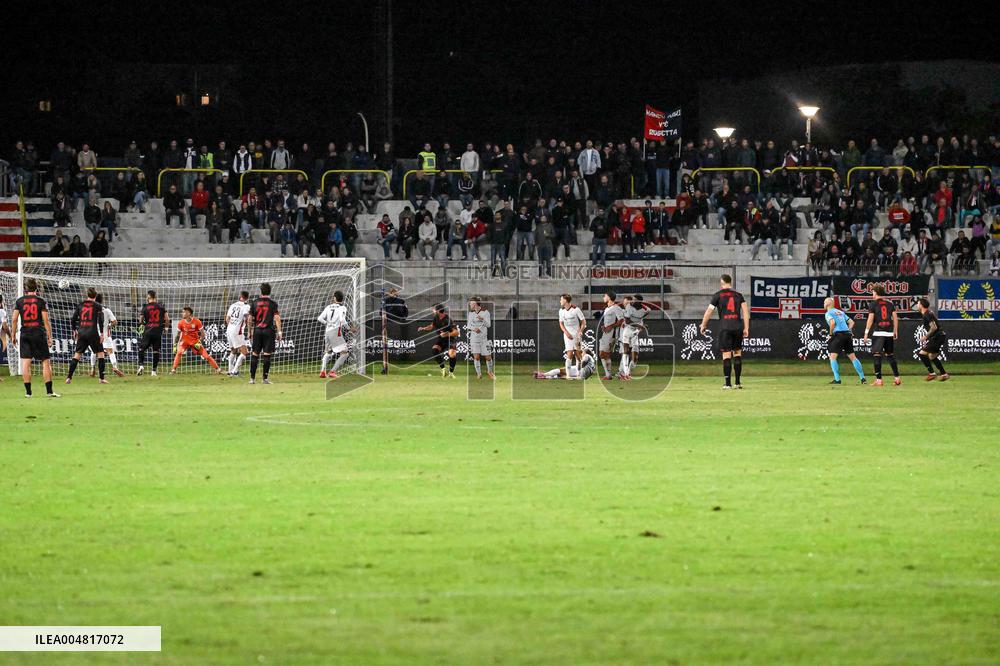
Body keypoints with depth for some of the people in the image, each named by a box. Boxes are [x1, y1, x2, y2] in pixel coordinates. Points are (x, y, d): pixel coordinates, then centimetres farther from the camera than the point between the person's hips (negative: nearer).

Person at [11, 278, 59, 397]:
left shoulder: (19, 301, 4)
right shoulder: (41, 301, -1)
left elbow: (14, 319, 1)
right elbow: (46, 320, -4)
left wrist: (13, 336, 10)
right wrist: (49, 337, 0)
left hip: (24, 334, 2)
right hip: (39, 333, -2)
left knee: (25, 363, 2)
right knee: (46, 362, 3)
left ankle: (28, 391, -1)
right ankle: (49, 391, -2)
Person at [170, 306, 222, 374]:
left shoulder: (197, 321, -15)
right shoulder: (181, 323, -10)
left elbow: (202, 333, -8)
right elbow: (178, 335, 1)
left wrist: (199, 342, -20)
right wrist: (175, 344, -5)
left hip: (195, 342, -1)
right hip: (185, 341, 1)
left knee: (206, 355, -3)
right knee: (179, 352, -26)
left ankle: (218, 369, 9)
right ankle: (173, 370, -21)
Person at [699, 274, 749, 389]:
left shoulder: (718, 295, 3)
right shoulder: (738, 295, 11)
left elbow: (709, 311, 4)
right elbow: (745, 310, 4)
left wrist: (703, 325, 16)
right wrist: (746, 328, 4)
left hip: (725, 327, -3)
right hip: (738, 326, 3)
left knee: (726, 355, -3)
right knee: (737, 353, 12)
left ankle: (728, 384, -5)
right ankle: (738, 382, 11)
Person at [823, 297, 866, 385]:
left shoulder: (828, 313, 1)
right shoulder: (840, 312, 23)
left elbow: (832, 323, -18)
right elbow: (851, 322, 20)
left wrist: (830, 334, -6)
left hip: (838, 335, -7)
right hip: (847, 334, 7)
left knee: (832, 357, -1)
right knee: (853, 357, 11)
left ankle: (837, 379, -12)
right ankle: (863, 378, 9)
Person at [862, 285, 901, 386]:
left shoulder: (873, 304, -2)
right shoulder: (890, 303, 11)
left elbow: (870, 319, -6)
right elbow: (895, 317, 10)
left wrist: (866, 332, -1)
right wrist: (895, 331, 17)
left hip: (878, 332, -5)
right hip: (889, 332, 5)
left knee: (877, 355, -4)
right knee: (890, 355, 13)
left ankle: (879, 379, -10)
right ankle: (897, 377, 9)